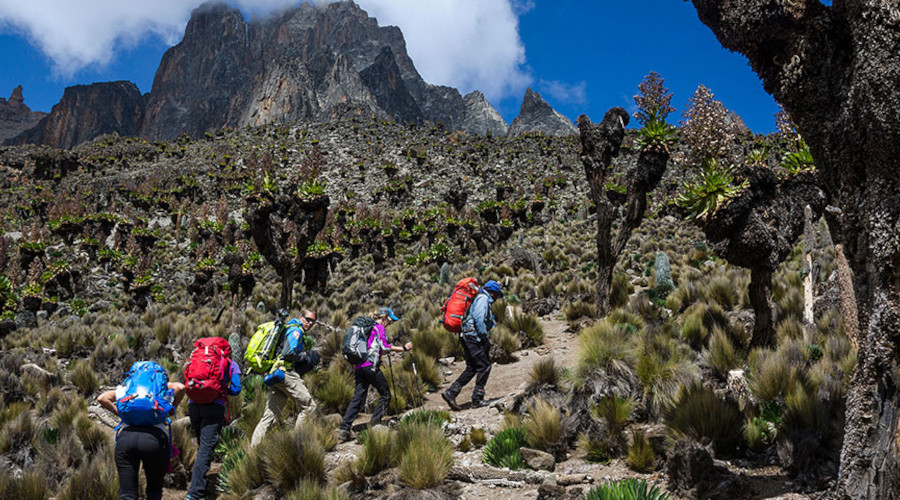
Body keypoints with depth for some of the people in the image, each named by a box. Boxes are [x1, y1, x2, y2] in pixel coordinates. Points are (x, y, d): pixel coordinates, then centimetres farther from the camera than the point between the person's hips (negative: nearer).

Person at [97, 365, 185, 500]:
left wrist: (119, 413, 24)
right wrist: (172, 409, 18)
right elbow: (180, 387, 5)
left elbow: (102, 398, 18)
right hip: (155, 438, -1)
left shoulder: (126, 389, 28)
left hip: (125, 436, 2)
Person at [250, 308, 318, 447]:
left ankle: (253, 448, 2)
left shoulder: (287, 329, 27)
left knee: (270, 414, 7)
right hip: (286, 373, -10)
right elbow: (288, 353, -18)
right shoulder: (296, 330, -5)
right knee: (309, 406, -5)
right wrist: (305, 357, -4)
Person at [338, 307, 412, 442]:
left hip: (359, 367, 8)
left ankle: (344, 428, -5)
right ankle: (374, 423, -7)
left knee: (358, 398, 4)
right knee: (385, 394, 2)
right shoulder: (379, 327, -1)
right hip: (370, 365, -8)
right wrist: (403, 348, -10)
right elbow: (384, 347, -12)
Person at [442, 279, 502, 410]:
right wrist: (484, 337, -18)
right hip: (474, 336, -10)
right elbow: (478, 317, -20)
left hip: (466, 336, 10)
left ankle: (451, 392, 1)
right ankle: (477, 398, -3)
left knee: (471, 368, 10)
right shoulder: (484, 298, -6)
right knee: (484, 366, -5)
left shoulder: (480, 298, 25)